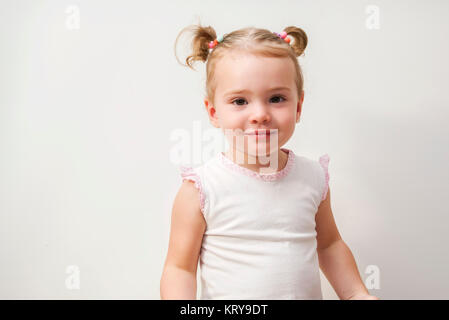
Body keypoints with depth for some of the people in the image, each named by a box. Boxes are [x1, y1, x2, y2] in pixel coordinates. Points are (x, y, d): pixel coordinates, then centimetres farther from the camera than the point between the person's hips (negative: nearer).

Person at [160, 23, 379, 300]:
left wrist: (357, 294, 3)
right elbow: (180, 267, -14)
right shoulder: (201, 189, -18)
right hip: (227, 297, -3)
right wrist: (180, 298, -29)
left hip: (309, 294, 3)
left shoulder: (313, 178, -6)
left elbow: (329, 245, 8)